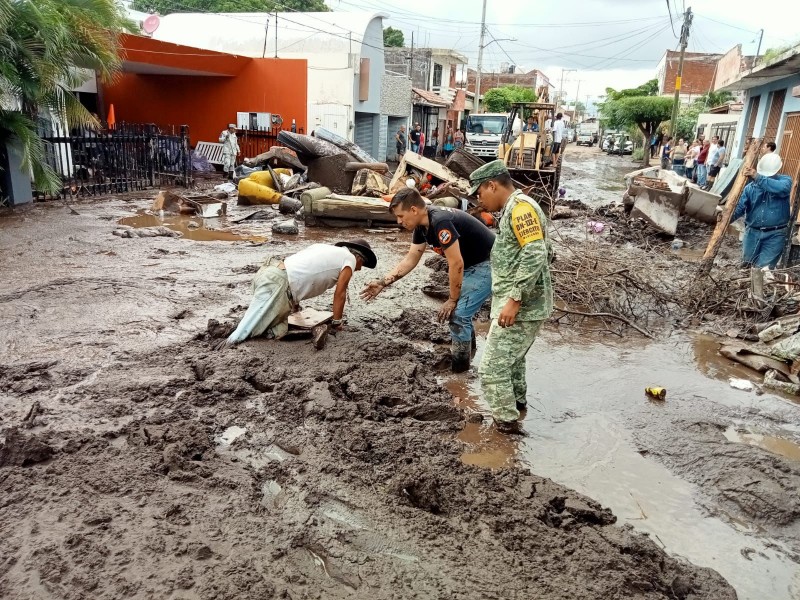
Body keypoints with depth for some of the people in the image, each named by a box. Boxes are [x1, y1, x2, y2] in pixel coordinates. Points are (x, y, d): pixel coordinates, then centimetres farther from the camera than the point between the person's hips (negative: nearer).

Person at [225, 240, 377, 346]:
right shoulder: (350, 258, 9)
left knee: (279, 330, 4)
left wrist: (295, 303, 48)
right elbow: (340, 293, 7)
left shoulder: (323, 248, 31)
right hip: (277, 283, -8)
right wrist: (337, 322, 19)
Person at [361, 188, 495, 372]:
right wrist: (382, 283, 1)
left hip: (487, 265, -9)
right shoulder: (421, 226, 0)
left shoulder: (440, 222, -30)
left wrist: (452, 299, -16)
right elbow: (410, 260, 7)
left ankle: (458, 368, 8)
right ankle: (466, 347, 42)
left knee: (458, 314, -7)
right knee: (461, 311, 21)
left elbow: (456, 263, -27)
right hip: (472, 264, 9)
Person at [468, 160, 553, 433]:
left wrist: (514, 300, -26)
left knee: (492, 367, -3)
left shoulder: (520, 207, -17)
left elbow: (535, 256, -26)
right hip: (522, 305, 11)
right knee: (512, 357, 28)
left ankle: (506, 421, 10)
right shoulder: (513, 209, 17)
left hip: (520, 307, -11)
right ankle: (518, 399, 47)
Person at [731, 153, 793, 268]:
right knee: (746, 265, 17)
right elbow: (739, 208, -6)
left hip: (775, 235, -3)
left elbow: (782, 188, -30)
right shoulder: (750, 187, 2)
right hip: (753, 232, 3)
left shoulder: (785, 180, -4)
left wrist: (758, 177, -35)